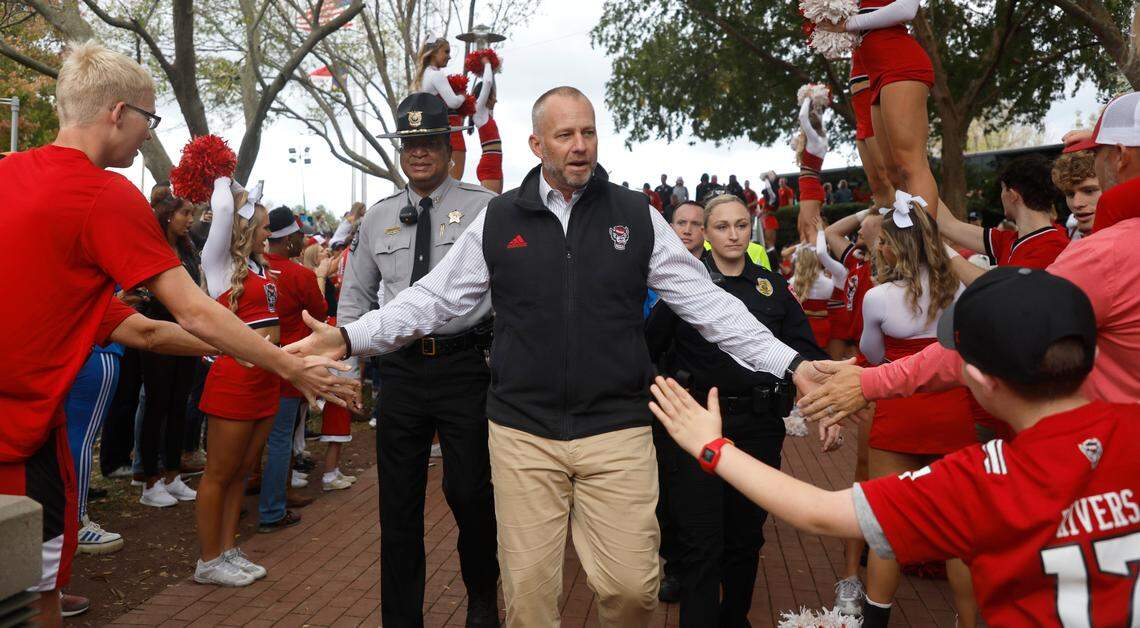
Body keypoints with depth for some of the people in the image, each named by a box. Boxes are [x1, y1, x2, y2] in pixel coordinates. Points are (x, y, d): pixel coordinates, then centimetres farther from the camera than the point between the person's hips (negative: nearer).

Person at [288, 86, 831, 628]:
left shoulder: (637, 216, 4)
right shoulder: (498, 220, 4)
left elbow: (706, 303, 3)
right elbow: (433, 298, 7)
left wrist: (790, 364, -4)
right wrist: (349, 339, -4)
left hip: (617, 429, 0)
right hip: (522, 431, 1)